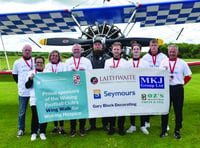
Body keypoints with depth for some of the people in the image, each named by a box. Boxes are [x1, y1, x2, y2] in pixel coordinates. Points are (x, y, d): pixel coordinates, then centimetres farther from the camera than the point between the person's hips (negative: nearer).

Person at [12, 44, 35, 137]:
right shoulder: (18, 62, 6)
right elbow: (15, 75, 14)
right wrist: (21, 84, 7)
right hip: (23, 92, 0)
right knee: (22, 112, 6)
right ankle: (21, 129, 20)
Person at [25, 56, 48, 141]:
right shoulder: (31, 73, 9)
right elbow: (27, 86, 3)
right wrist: (30, 79, -13)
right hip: (34, 99, -1)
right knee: (35, 116, -1)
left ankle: (42, 132, 18)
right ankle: (33, 133, 15)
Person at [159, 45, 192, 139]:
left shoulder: (182, 63, 4)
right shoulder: (164, 62, 7)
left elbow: (188, 76, 9)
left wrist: (181, 83, 2)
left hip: (178, 89, -1)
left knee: (178, 110, 5)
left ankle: (177, 131, 18)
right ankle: (164, 130, 16)